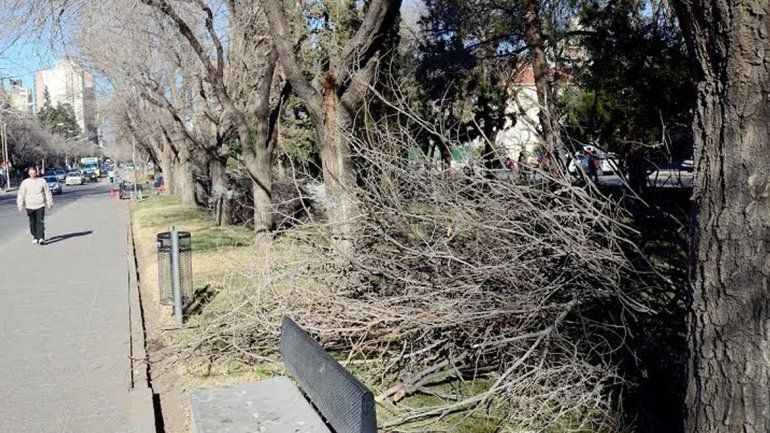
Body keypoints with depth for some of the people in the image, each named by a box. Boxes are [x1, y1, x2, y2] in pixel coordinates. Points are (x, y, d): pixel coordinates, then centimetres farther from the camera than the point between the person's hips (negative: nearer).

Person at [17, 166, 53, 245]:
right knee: (32, 223, 8)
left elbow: (47, 192, 6)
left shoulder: (42, 181, 1)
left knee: (40, 222, -10)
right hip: (30, 206, 2)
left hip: (40, 205, -2)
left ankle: (41, 238, -12)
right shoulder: (25, 182, 3)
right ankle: (35, 237, 20)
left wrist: (50, 203, 4)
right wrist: (20, 205, 0)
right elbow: (21, 194, 5)